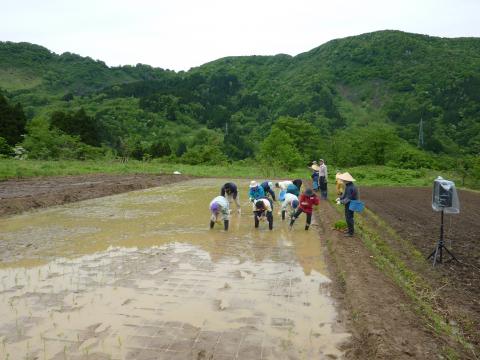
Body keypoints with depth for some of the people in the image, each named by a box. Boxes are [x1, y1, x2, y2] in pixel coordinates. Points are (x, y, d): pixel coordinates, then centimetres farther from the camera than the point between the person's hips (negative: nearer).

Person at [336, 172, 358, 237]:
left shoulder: (350, 188, -30)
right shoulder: (348, 185, 2)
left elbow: (348, 198, -28)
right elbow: (345, 194, 16)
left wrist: (341, 202, -21)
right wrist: (340, 198, 8)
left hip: (350, 205, -10)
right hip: (349, 204, 10)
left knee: (349, 218, 1)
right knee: (348, 217, 21)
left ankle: (351, 233, 14)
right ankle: (350, 230, 35)